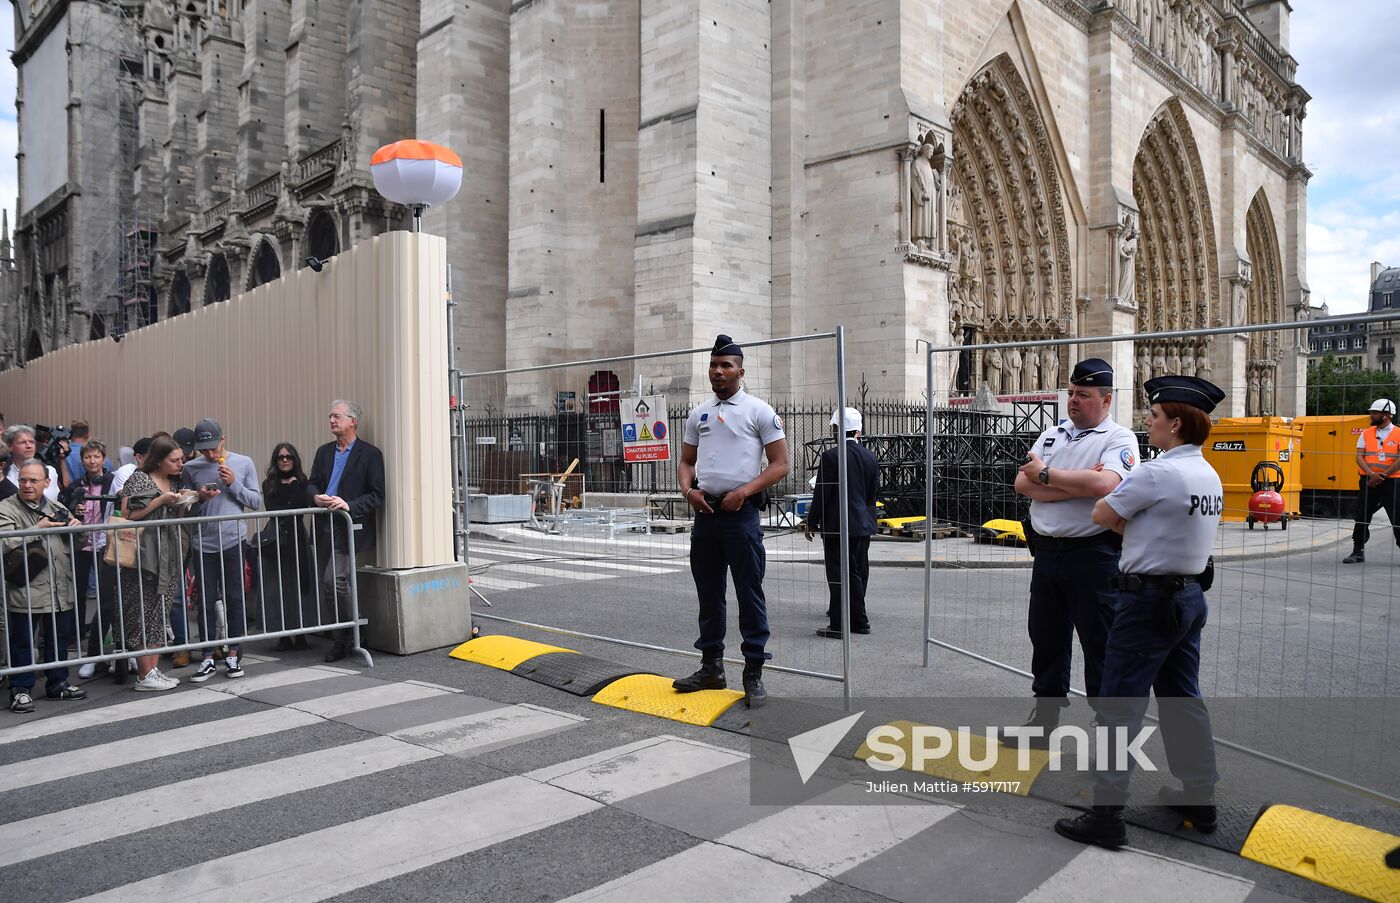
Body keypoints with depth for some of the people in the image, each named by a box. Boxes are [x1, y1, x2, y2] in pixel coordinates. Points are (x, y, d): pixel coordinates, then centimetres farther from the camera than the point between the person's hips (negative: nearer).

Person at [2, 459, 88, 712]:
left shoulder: (57, 508, 14)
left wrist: (76, 527, 0)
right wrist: (38, 528, -17)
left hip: (61, 589, 5)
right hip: (26, 591, -5)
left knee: (60, 639, 14)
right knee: (23, 642, 3)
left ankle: (57, 683, 27)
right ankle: (21, 690, 14)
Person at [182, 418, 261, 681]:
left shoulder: (243, 463, 3)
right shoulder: (190, 468, 4)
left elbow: (256, 501, 2)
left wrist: (234, 484, -12)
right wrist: (200, 498, -11)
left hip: (233, 541, -1)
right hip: (203, 544, 1)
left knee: (234, 600, 5)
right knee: (206, 602, 4)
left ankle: (233, 655, 15)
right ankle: (208, 658, 12)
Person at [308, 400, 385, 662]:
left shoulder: (370, 454, -2)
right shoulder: (324, 452, 17)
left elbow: (377, 496, -7)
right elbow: (311, 483, 14)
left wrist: (349, 505, -20)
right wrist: (316, 497, -9)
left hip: (348, 527, -6)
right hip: (323, 526, 6)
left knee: (334, 581, -16)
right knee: (326, 585, 8)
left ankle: (345, 638, 3)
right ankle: (342, 636, 21)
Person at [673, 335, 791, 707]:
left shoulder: (759, 411, -2)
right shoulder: (698, 414, 13)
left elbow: (780, 464, -5)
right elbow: (686, 461, 18)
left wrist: (744, 491, -16)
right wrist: (688, 490, -2)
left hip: (741, 513, -5)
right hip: (705, 512, 6)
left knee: (750, 594, -1)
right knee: (708, 593, 13)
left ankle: (753, 674, 7)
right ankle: (711, 667, 25)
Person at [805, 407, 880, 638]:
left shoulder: (831, 456, -13)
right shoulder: (870, 457, 6)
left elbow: (822, 493, -12)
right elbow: (874, 493, 12)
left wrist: (811, 522, -4)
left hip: (837, 525, -6)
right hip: (863, 525, 6)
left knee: (838, 575, -2)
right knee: (858, 573, 14)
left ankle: (839, 625, 0)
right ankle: (859, 621, 21)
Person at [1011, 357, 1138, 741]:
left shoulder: (1119, 439, -4)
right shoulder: (1051, 435, 13)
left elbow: (1103, 484, -24)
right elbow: (1023, 484, 0)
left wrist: (1046, 474, -13)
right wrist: (1077, 484, -13)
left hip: (1094, 555, -6)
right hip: (1046, 551, 6)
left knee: (1101, 645, 2)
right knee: (1045, 637, 15)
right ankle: (1043, 717, 30)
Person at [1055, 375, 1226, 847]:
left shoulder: (1156, 474, -20)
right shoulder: (1209, 475, 8)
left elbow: (1102, 516, -8)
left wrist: (1111, 489, 9)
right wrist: (1127, 518, 2)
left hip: (1150, 600, -9)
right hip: (1190, 595, 9)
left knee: (1120, 703, -3)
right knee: (1183, 697, 19)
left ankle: (1107, 813, 1)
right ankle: (1199, 798, 31)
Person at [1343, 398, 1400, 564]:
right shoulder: (1366, 433, 9)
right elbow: (1359, 456, 1)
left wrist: (1382, 475, -15)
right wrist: (1371, 474, -14)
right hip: (1368, 481, 3)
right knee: (1362, 517, 5)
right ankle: (1358, 552, 13)